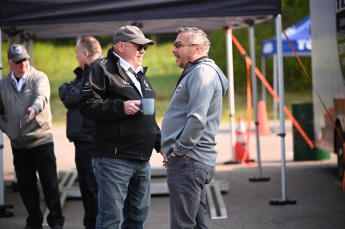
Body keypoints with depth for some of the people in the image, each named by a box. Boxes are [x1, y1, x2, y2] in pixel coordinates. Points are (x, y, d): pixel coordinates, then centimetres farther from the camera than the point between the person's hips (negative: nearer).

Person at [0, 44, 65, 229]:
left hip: (42, 139, -4)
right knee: (25, 184, 10)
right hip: (18, 143, 4)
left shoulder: (39, 77, -7)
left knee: (49, 182, 0)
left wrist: (34, 109, -48)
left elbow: (42, 96, -28)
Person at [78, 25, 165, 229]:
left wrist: (159, 143, 23)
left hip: (142, 160, 8)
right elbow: (87, 104, -15)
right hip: (114, 158, -8)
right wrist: (120, 106, -20)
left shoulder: (141, 75, 22)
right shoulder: (103, 69, -4)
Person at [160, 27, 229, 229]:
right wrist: (177, 150, 18)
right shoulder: (196, 72, 21)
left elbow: (197, 119, -23)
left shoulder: (202, 73, -12)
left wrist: (178, 149, -15)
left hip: (188, 159, -11)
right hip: (197, 159, 11)